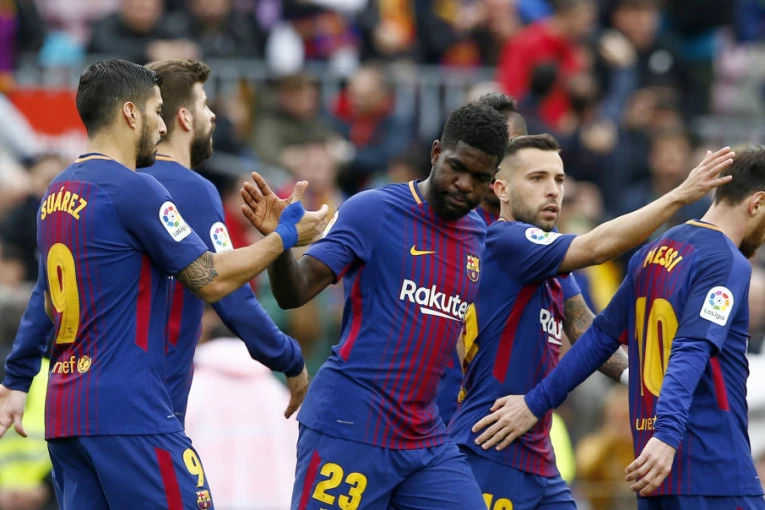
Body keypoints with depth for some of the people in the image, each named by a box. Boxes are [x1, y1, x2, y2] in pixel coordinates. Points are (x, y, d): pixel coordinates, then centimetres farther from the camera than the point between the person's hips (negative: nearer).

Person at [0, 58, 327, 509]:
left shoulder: (56, 195, 14)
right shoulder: (134, 189, -11)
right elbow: (212, 280, -9)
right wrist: (286, 236, 1)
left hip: (64, 412, 9)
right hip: (128, 413, -9)